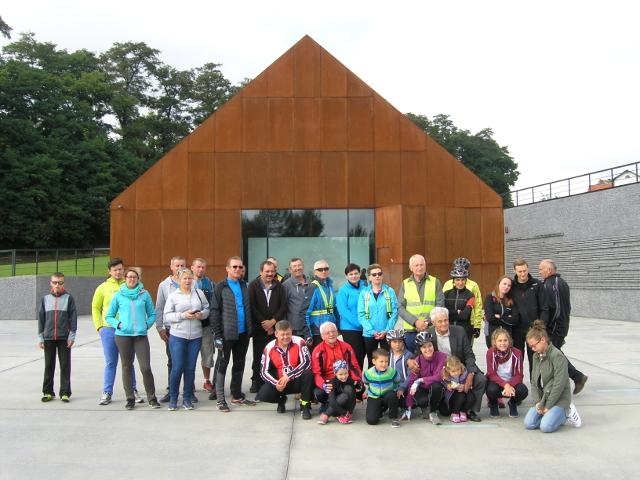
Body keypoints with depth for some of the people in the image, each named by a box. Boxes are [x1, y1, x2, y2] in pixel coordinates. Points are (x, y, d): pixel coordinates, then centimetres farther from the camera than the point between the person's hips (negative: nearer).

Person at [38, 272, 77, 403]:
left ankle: (65, 392, 7)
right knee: (49, 365, 7)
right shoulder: (45, 299, 7)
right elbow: (41, 318, 9)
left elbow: (73, 317, -1)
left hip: (64, 337, -2)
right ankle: (48, 392, 16)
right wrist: (40, 337, 6)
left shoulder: (68, 298, 0)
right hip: (48, 337, 2)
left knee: (65, 365, 1)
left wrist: (72, 335, -6)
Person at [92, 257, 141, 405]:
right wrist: (99, 326, 1)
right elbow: (95, 307, 9)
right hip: (109, 330, 0)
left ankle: (133, 391, 18)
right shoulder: (103, 287, 5)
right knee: (110, 363, 7)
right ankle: (107, 393, 14)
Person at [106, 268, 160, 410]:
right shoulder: (119, 296, 6)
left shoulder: (144, 294, 7)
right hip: (123, 335, 1)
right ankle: (130, 398, 17)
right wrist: (118, 324, -5)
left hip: (141, 335, -1)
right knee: (127, 367, 6)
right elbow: (109, 316, 11)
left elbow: (152, 314, 13)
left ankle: (152, 398, 7)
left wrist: (147, 324, -3)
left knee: (145, 368, -7)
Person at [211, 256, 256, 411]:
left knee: (239, 364, 13)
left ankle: (237, 395, 25)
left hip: (243, 333, 5)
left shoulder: (244, 285, 10)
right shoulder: (221, 287, -5)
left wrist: (250, 328, 6)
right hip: (227, 333, -5)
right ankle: (220, 399, 8)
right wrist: (217, 335, -13)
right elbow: (215, 311, -8)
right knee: (223, 364, 2)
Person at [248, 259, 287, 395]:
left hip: (275, 328, 1)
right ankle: (256, 382, 13)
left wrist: (273, 321, -8)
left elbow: (283, 306, 4)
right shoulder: (253, 286, 0)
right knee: (258, 357, 3)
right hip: (259, 328, -1)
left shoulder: (279, 286, 8)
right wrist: (263, 323, -9)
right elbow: (252, 307, -6)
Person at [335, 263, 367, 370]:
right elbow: (343, 310, -12)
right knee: (355, 356, -5)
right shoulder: (343, 291, -5)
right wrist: (359, 323, -17)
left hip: (364, 329, 4)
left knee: (362, 355, 11)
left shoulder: (365, 288, 8)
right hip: (349, 328, -4)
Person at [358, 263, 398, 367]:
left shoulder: (390, 291, 1)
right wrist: (372, 331, -13)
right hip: (369, 334, 1)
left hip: (386, 334, -1)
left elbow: (394, 312, -3)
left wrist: (386, 330, -12)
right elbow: (361, 315, -3)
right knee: (372, 362, 10)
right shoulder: (364, 293, 1)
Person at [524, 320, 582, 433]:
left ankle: (566, 413, 4)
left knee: (546, 427, -24)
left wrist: (548, 406, -16)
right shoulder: (536, 356, 9)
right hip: (542, 398, 7)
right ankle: (557, 415, 10)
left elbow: (559, 384, -19)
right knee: (529, 424, -11)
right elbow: (534, 382, 9)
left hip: (558, 399, -7)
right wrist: (537, 402, -6)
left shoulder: (557, 356, -16)